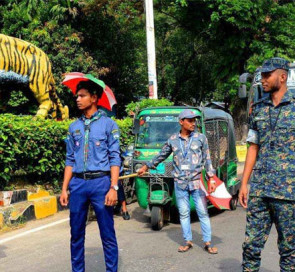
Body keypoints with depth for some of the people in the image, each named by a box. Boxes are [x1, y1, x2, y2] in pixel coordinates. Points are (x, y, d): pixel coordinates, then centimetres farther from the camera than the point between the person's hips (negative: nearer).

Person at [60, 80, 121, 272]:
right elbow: (70, 160, 14)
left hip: (100, 182, -4)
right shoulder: (74, 127, 13)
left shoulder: (108, 124, 1)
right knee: (76, 234, 9)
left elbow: (115, 159, -3)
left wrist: (113, 187, -12)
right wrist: (64, 189, 8)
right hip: (78, 184, 4)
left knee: (107, 234, 1)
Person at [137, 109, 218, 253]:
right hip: (180, 183, 2)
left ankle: (207, 243, 7)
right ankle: (188, 241, 19)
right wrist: (146, 167, 24)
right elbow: (161, 156, 20)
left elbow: (207, 160, 5)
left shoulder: (200, 138, 3)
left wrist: (211, 179, -2)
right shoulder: (173, 140, 6)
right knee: (184, 213, 7)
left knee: (203, 212, 0)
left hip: (197, 182, -2)